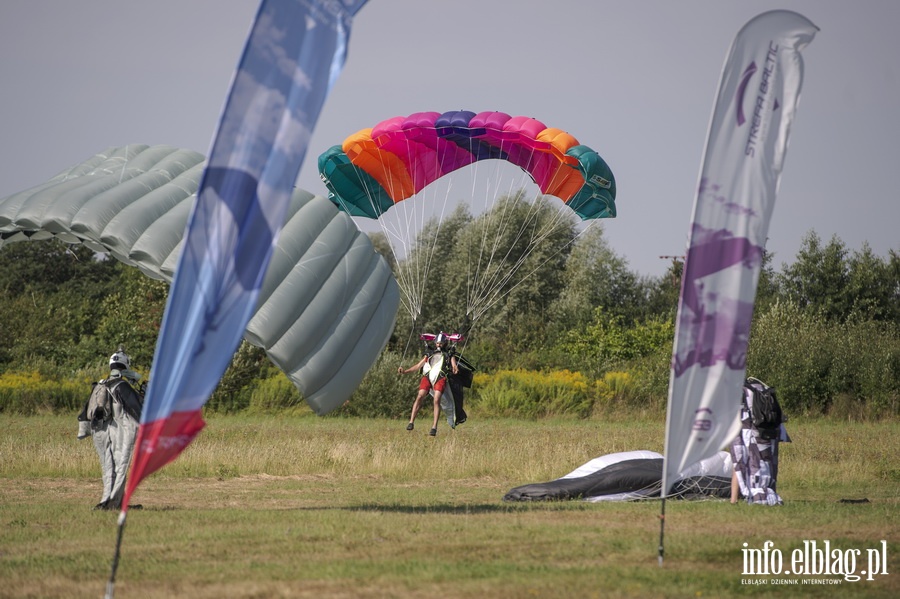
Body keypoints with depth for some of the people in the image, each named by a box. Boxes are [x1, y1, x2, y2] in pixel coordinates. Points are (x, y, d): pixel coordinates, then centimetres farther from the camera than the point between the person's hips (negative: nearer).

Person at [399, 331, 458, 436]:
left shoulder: (449, 354, 22)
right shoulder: (429, 354, 28)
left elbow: (454, 366, 7)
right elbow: (418, 366, 24)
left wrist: (455, 369, -20)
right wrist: (404, 371, 11)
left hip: (440, 379, -2)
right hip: (427, 377, 2)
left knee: (436, 400, -21)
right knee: (420, 396, -20)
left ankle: (434, 427, -21)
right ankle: (411, 422, -20)